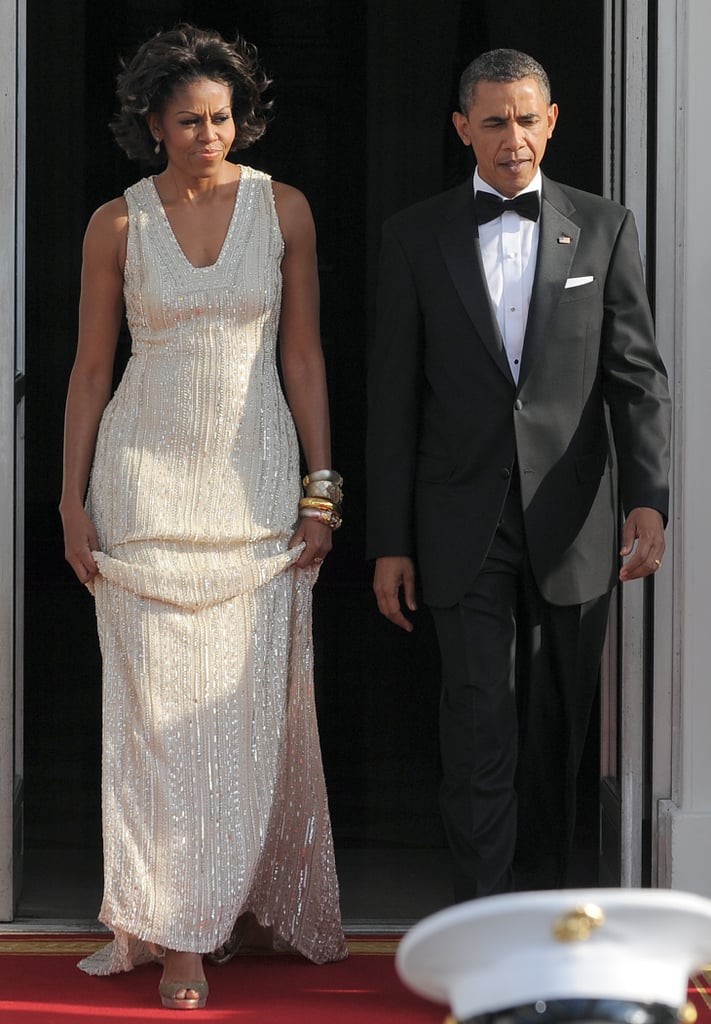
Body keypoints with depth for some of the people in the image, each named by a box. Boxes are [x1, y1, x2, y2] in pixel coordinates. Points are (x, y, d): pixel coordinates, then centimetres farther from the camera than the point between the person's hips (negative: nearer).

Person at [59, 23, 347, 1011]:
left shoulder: (282, 210, 2)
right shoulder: (117, 224, 1)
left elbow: (303, 353, 4)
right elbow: (91, 366, 5)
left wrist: (323, 487, 0)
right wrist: (72, 500, 2)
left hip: (256, 480, 1)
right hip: (146, 482, 0)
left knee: (255, 702, 3)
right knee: (158, 702, -1)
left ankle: (259, 897, 19)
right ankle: (177, 930, 5)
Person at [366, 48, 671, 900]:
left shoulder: (603, 229, 6)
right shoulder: (416, 236, 5)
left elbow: (636, 375, 1)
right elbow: (393, 397, 4)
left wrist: (648, 497, -14)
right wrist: (389, 542, 0)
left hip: (570, 525, 1)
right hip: (466, 531, -1)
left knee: (554, 735, 9)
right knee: (480, 731, -8)